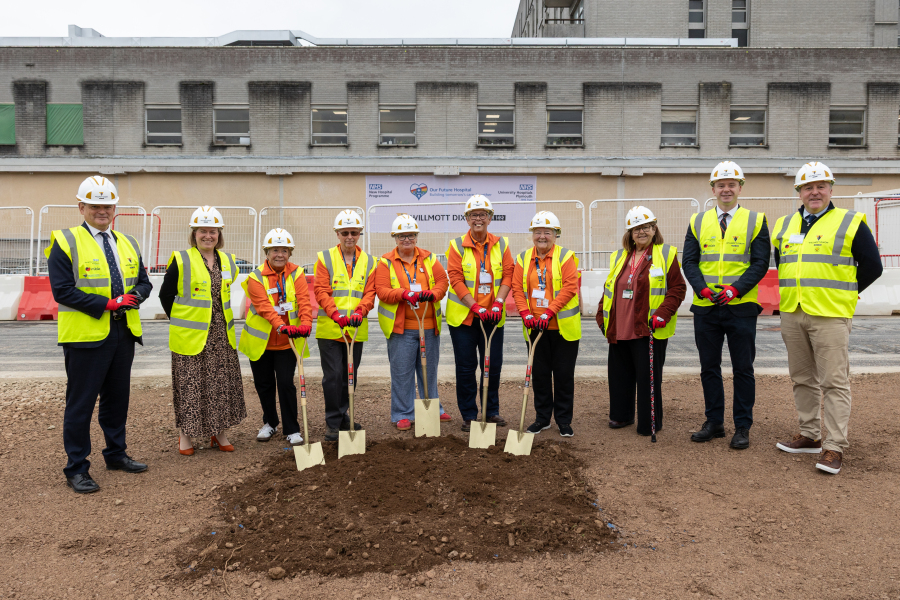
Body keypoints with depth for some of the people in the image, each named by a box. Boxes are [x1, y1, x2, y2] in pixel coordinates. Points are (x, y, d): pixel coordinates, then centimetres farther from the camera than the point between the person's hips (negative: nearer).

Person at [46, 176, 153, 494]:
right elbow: (62, 290, -12)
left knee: (117, 397, 16)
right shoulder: (66, 242, -5)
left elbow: (143, 281, 15)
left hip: (123, 333, 6)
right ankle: (76, 468, 12)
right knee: (80, 402, 1)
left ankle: (116, 454, 31)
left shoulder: (127, 244, 14)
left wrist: (135, 296, -8)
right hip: (86, 334, -6)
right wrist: (107, 304, -18)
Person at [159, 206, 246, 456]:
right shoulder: (181, 260, -7)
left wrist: (216, 318, 12)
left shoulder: (227, 261, 8)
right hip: (190, 336, -4)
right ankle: (185, 434, 17)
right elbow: (165, 295, -2)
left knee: (222, 383, 8)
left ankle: (219, 432, 20)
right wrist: (182, 321, -1)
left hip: (221, 335, 5)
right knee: (190, 384, 2)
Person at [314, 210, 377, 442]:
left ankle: (343, 416, 27)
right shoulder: (325, 258, 2)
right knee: (333, 375, -4)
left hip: (356, 329, 3)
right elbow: (321, 291, -6)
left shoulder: (369, 262, 10)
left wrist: (359, 311, -18)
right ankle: (332, 422, 8)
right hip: (329, 328, -3)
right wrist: (336, 314, -22)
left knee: (349, 376, 12)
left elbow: (370, 293, 2)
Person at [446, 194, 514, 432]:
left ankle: (491, 411, 25)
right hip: (463, 316, -2)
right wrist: (476, 307, -17)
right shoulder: (457, 246, -3)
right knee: (466, 367, 4)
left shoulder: (501, 245, 5)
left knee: (493, 365, 9)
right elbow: (456, 279, -9)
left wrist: (498, 303, -13)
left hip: (493, 316, 2)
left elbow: (508, 275, 1)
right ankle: (469, 415, 15)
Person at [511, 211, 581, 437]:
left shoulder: (565, 256, -4)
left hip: (563, 326, -3)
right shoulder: (523, 258, 8)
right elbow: (517, 288, 4)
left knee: (564, 374, 4)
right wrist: (525, 313, -10)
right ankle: (542, 418, 24)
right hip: (535, 326, 4)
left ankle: (564, 421, 16)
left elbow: (570, 287, -13)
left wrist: (549, 312, -20)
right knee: (539, 373, 11)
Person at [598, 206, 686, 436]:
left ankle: (649, 424, 14)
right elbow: (609, 288, 17)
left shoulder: (666, 254, -1)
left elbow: (677, 288, -5)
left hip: (649, 330, -5)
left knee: (648, 376, 1)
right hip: (619, 330, 5)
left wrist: (663, 313, -17)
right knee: (619, 373, 14)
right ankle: (621, 415, 31)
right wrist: (601, 316, 9)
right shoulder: (619, 257, 14)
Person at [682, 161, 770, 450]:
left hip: (741, 307, -2)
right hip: (705, 307, 3)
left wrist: (735, 289, -17)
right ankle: (714, 422, 22)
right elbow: (689, 261, 4)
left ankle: (742, 427, 14)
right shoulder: (698, 222, 9)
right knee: (709, 368, 9)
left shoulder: (755, 221, 3)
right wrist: (703, 289, -13)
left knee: (743, 369, 3)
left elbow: (760, 263, -4)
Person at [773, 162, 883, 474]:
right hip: (791, 315, 6)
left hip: (830, 316, -5)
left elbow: (871, 267, 0)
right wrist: (793, 295, 13)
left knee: (834, 382, -5)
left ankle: (835, 446, 0)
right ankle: (810, 436, 25)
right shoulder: (784, 225, 13)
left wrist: (842, 295, 1)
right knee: (802, 379, 13)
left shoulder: (850, 222, -1)